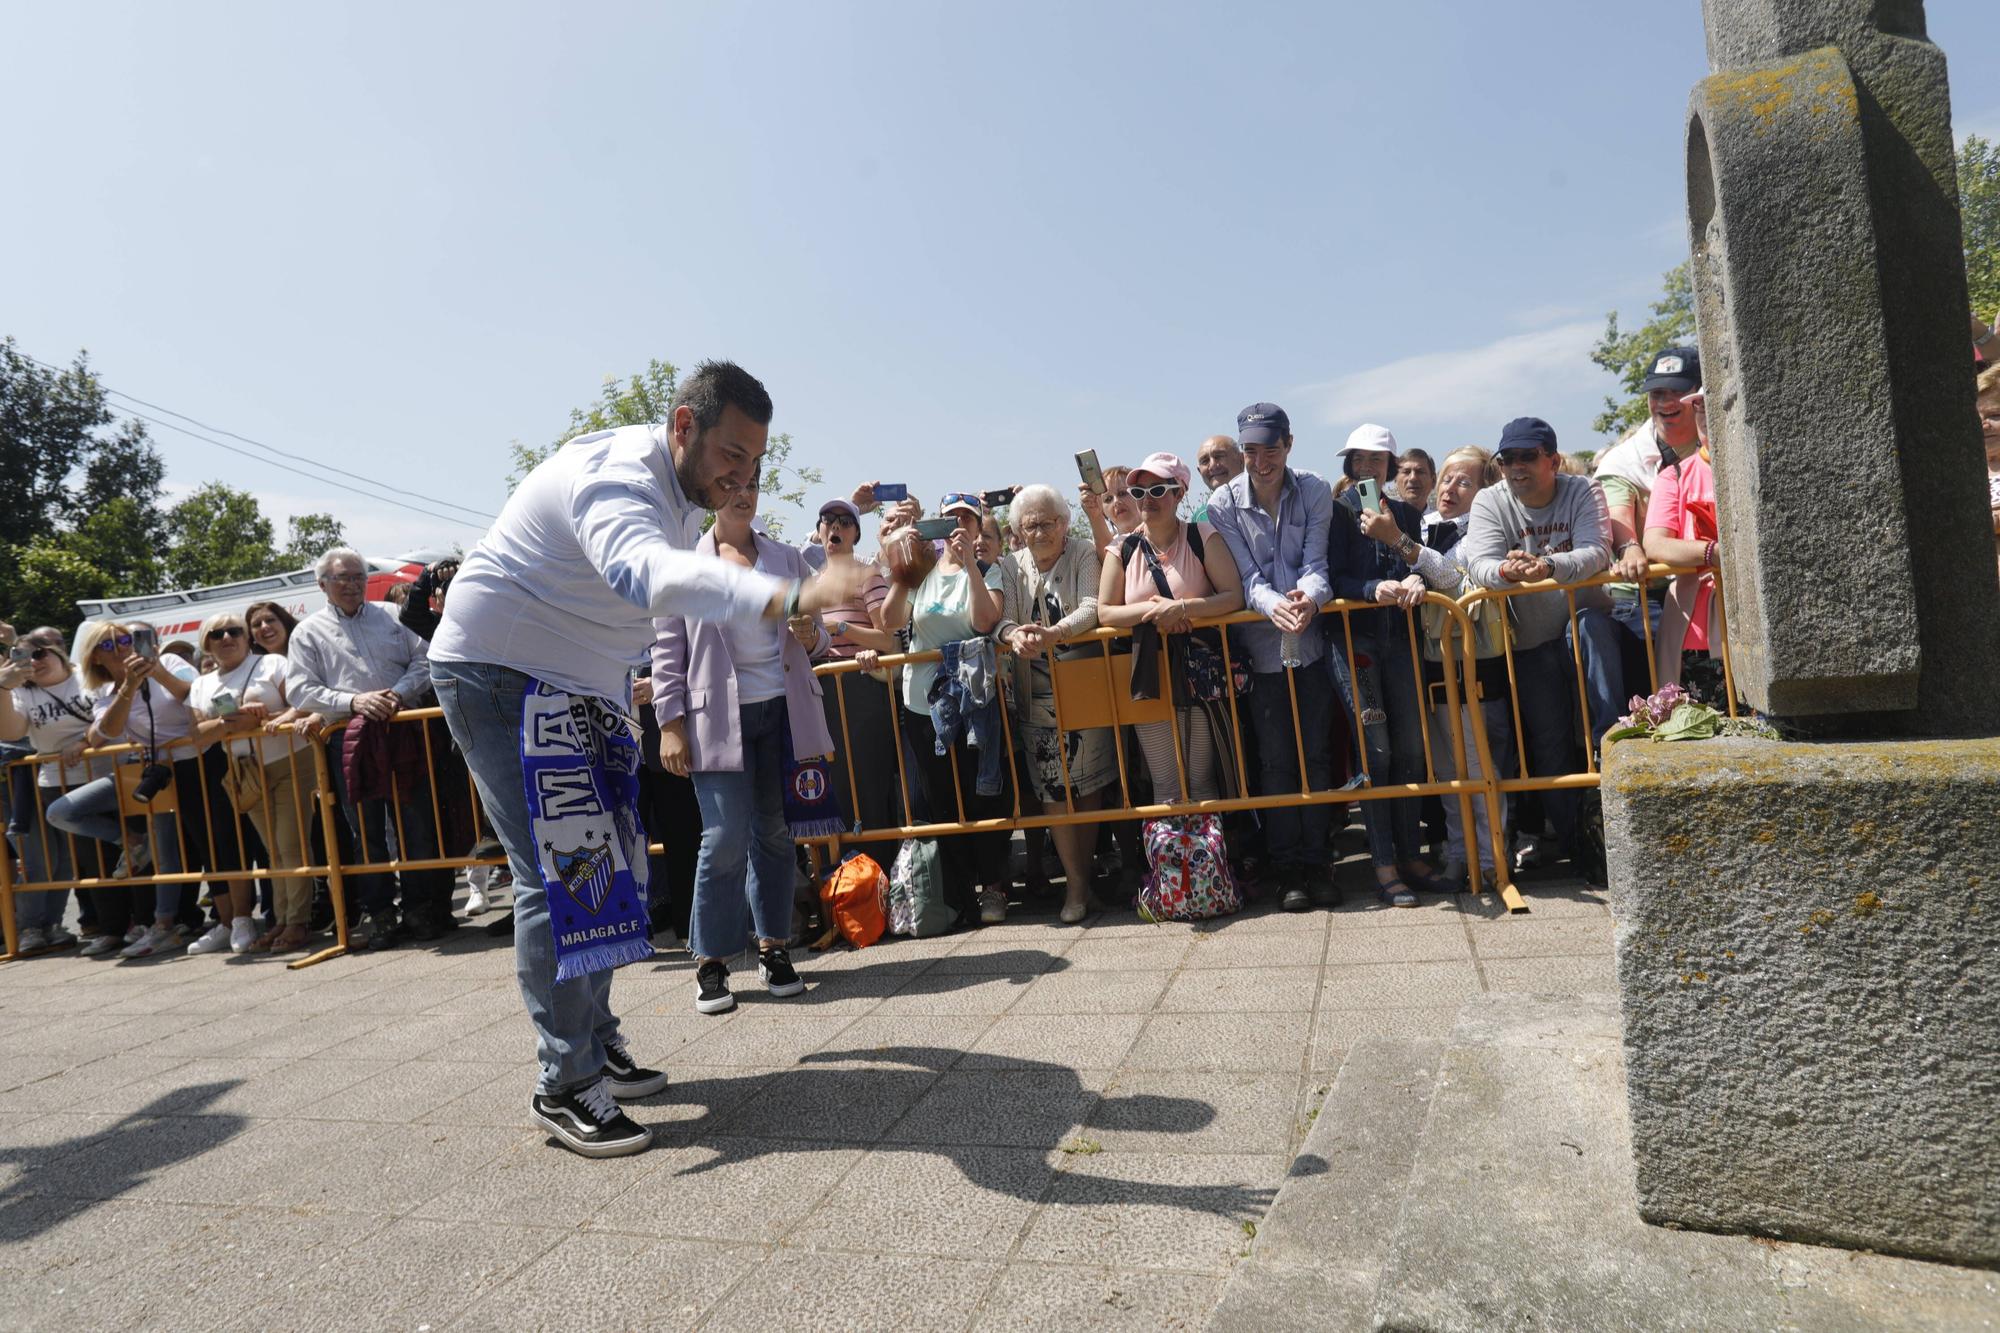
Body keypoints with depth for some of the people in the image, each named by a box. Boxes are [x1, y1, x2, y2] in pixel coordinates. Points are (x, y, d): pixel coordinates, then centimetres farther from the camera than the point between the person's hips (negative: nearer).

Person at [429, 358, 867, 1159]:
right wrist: (785, 598, -66)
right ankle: (564, 1087, -3)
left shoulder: (680, 492, 4)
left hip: (579, 686, 10)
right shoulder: (618, 476, -28)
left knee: (606, 866, 11)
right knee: (560, 873, -13)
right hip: (500, 674, -10)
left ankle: (593, 1042, 24)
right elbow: (650, 574, -52)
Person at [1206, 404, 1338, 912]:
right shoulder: (1223, 505, -3)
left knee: (1316, 754, 5)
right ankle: (1287, 869, 10)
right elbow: (1245, 577, -8)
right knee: (1275, 760, 2)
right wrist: (1273, 604, -30)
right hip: (1260, 646, -1)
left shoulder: (1316, 492, 1)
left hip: (1311, 641, 1)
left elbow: (1316, 562, -6)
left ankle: (1316, 862, 15)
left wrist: (1309, 595, -29)